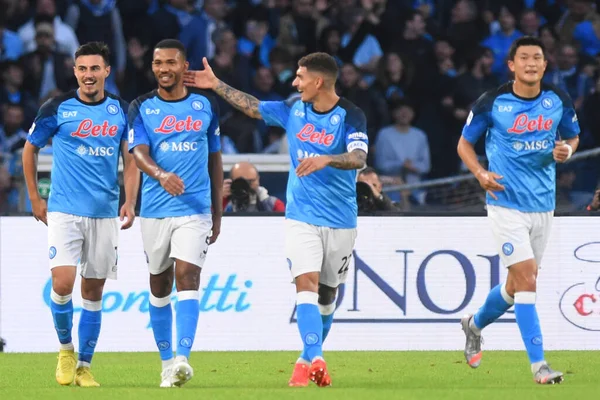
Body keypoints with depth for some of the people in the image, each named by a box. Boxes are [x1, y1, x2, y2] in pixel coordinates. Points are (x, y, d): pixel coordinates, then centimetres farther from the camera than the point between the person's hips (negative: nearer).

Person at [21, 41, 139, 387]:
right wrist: (35, 198, 6)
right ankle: (66, 349, 7)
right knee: (63, 283, -16)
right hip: (65, 211, -2)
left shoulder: (121, 111, 5)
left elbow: (131, 160, 9)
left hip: (105, 214, 3)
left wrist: (130, 202, -4)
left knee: (93, 291, 5)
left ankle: (84, 365, 14)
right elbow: (31, 149, 9)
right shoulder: (57, 109, -3)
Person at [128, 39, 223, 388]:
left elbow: (215, 159, 14)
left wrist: (217, 212, 14)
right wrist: (161, 175, -32)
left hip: (196, 209, -1)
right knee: (160, 285, 8)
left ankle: (183, 358, -26)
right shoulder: (142, 108, 3)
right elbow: (139, 153, -10)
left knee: (187, 277, -16)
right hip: (155, 210, 1)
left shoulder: (206, 104, 8)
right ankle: (167, 362, 19)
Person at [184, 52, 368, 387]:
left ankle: (308, 359, 27)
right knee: (306, 283, -16)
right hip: (301, 217, 2)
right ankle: (316, 360, -24)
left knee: (327, 293, 9)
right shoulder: (294, 109, 4)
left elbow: (359, 158, -26)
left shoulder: (350, 116, -11)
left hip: (340, 220, -2)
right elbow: (253, 107, 18)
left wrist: (326, 159, -42)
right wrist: (216, 85, 21)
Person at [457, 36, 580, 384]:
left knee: (518, 284, 15)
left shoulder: (558, 101, 1)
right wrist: (480, 173, -16)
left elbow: (573, 136, 18)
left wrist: (566, 150, -6)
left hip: (543, 205, 5)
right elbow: (465, 143, 3)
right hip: (507, 203, -5)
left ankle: (475, 324, 44)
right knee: (527, 280, -15)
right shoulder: (492, 103, -9)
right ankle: (539, 363, -12)